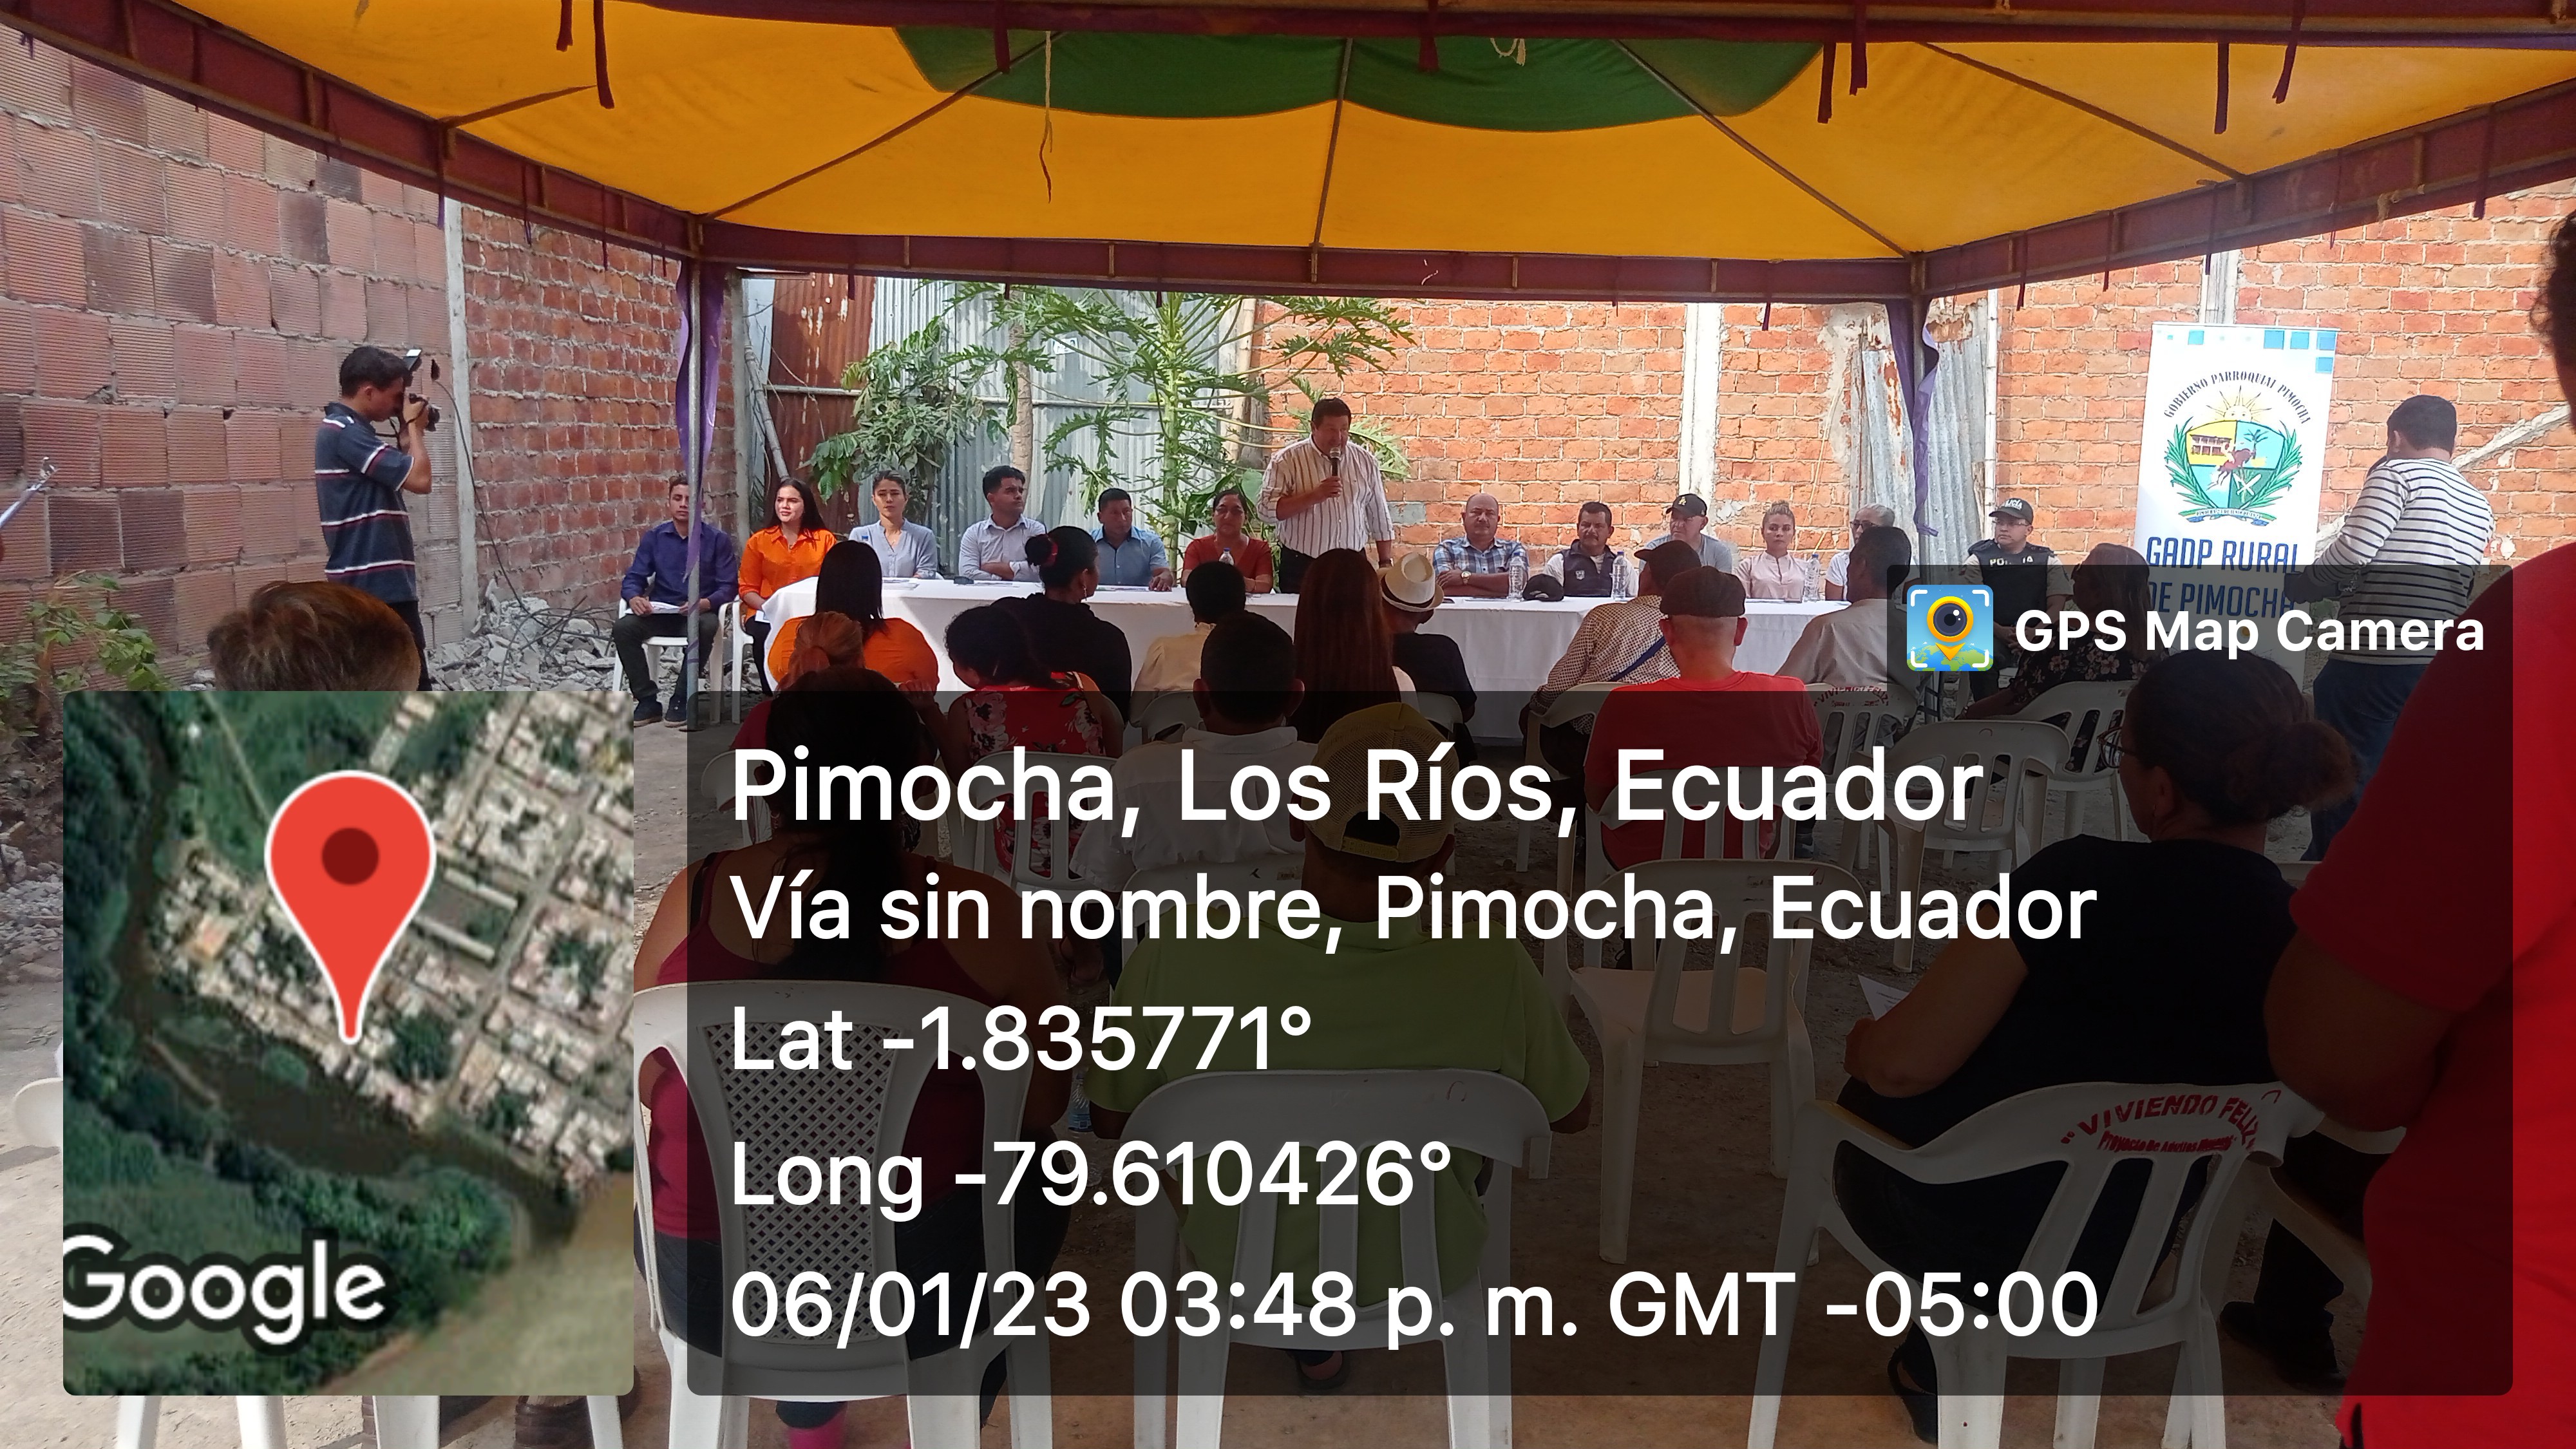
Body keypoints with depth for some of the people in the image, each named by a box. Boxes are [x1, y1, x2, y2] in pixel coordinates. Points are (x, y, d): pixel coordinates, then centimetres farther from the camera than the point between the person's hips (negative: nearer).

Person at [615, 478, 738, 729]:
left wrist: (706, 603, -24)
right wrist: (635, 598, -17)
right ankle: (648, 701, -15)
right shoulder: (654, 536, 9)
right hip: (659, 612, 3)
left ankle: (682, 700, -22)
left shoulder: (718, 539, 1)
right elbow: (633, 578, 7)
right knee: (622, 628, -25)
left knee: (706, 627, -37)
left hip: (700, 612, -3)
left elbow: (728, 586, -3)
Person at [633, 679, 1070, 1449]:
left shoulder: (698, 892, -6)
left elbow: (647, 1080, 7)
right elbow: (1046, 1098, -1)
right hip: (914, 1282, -2)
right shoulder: (981, 910, -12)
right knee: (1034, 1186, 29)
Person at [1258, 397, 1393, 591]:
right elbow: (1267, 512, -13)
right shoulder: (1287, 460, -3)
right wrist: (1314, 496, -19)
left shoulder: (1365, 461, 9)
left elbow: (1380, 519, 14)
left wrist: (1386, 565, 10)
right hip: (1301, 567, -3)